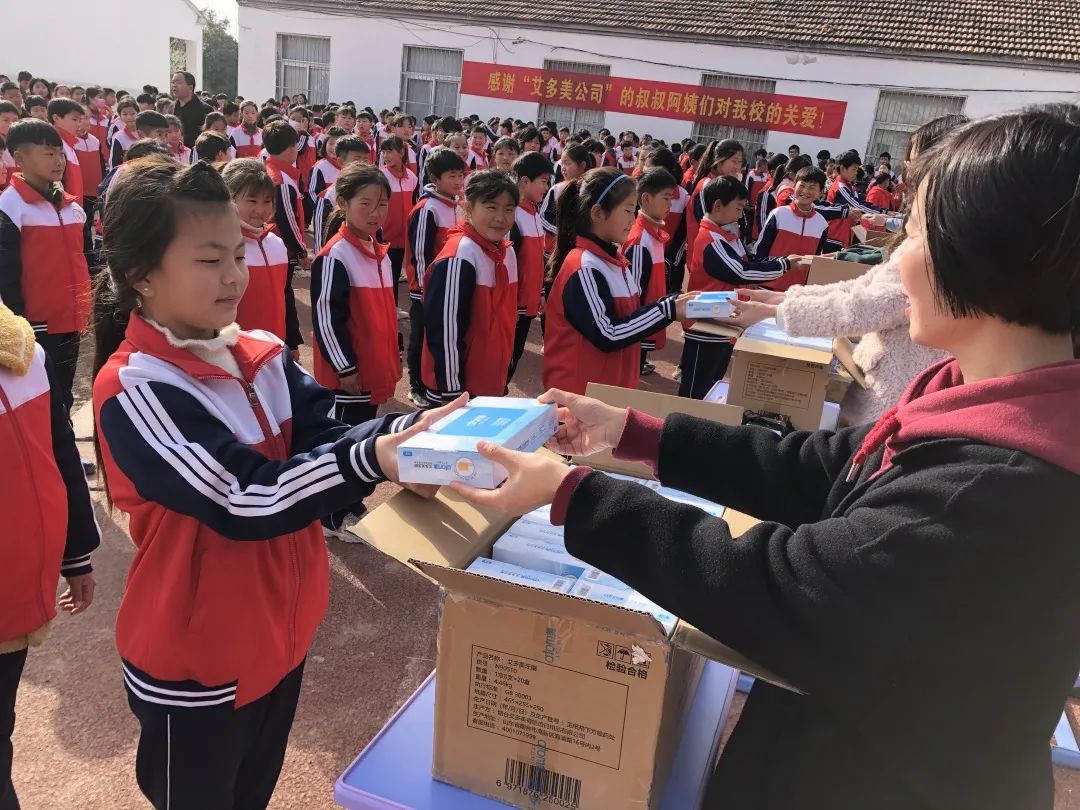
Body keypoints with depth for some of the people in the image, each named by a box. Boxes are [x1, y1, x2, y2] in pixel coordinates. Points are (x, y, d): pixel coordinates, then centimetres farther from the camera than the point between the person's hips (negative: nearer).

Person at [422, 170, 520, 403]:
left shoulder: (507, 252, 5)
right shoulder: (459, 257, -20)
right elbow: (444, 329, -20)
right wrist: (452, 389, -17)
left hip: (493, 383, 8)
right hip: (458, 387, -8)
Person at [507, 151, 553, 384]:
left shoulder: (535, 212, 10)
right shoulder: (512, 215, -17)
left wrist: (540, 293, 20)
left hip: (529, 299, 8)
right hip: (513, 302, -8)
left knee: (515, 354, 16)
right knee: (506, 356, 1)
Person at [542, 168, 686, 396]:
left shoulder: (615, 259, 8)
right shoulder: (584, 269, -20)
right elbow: (607, 335, -24)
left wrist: (671, 303, -2)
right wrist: (668, 310, -20)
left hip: (612, 385, 9)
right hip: (579, 391, -9)